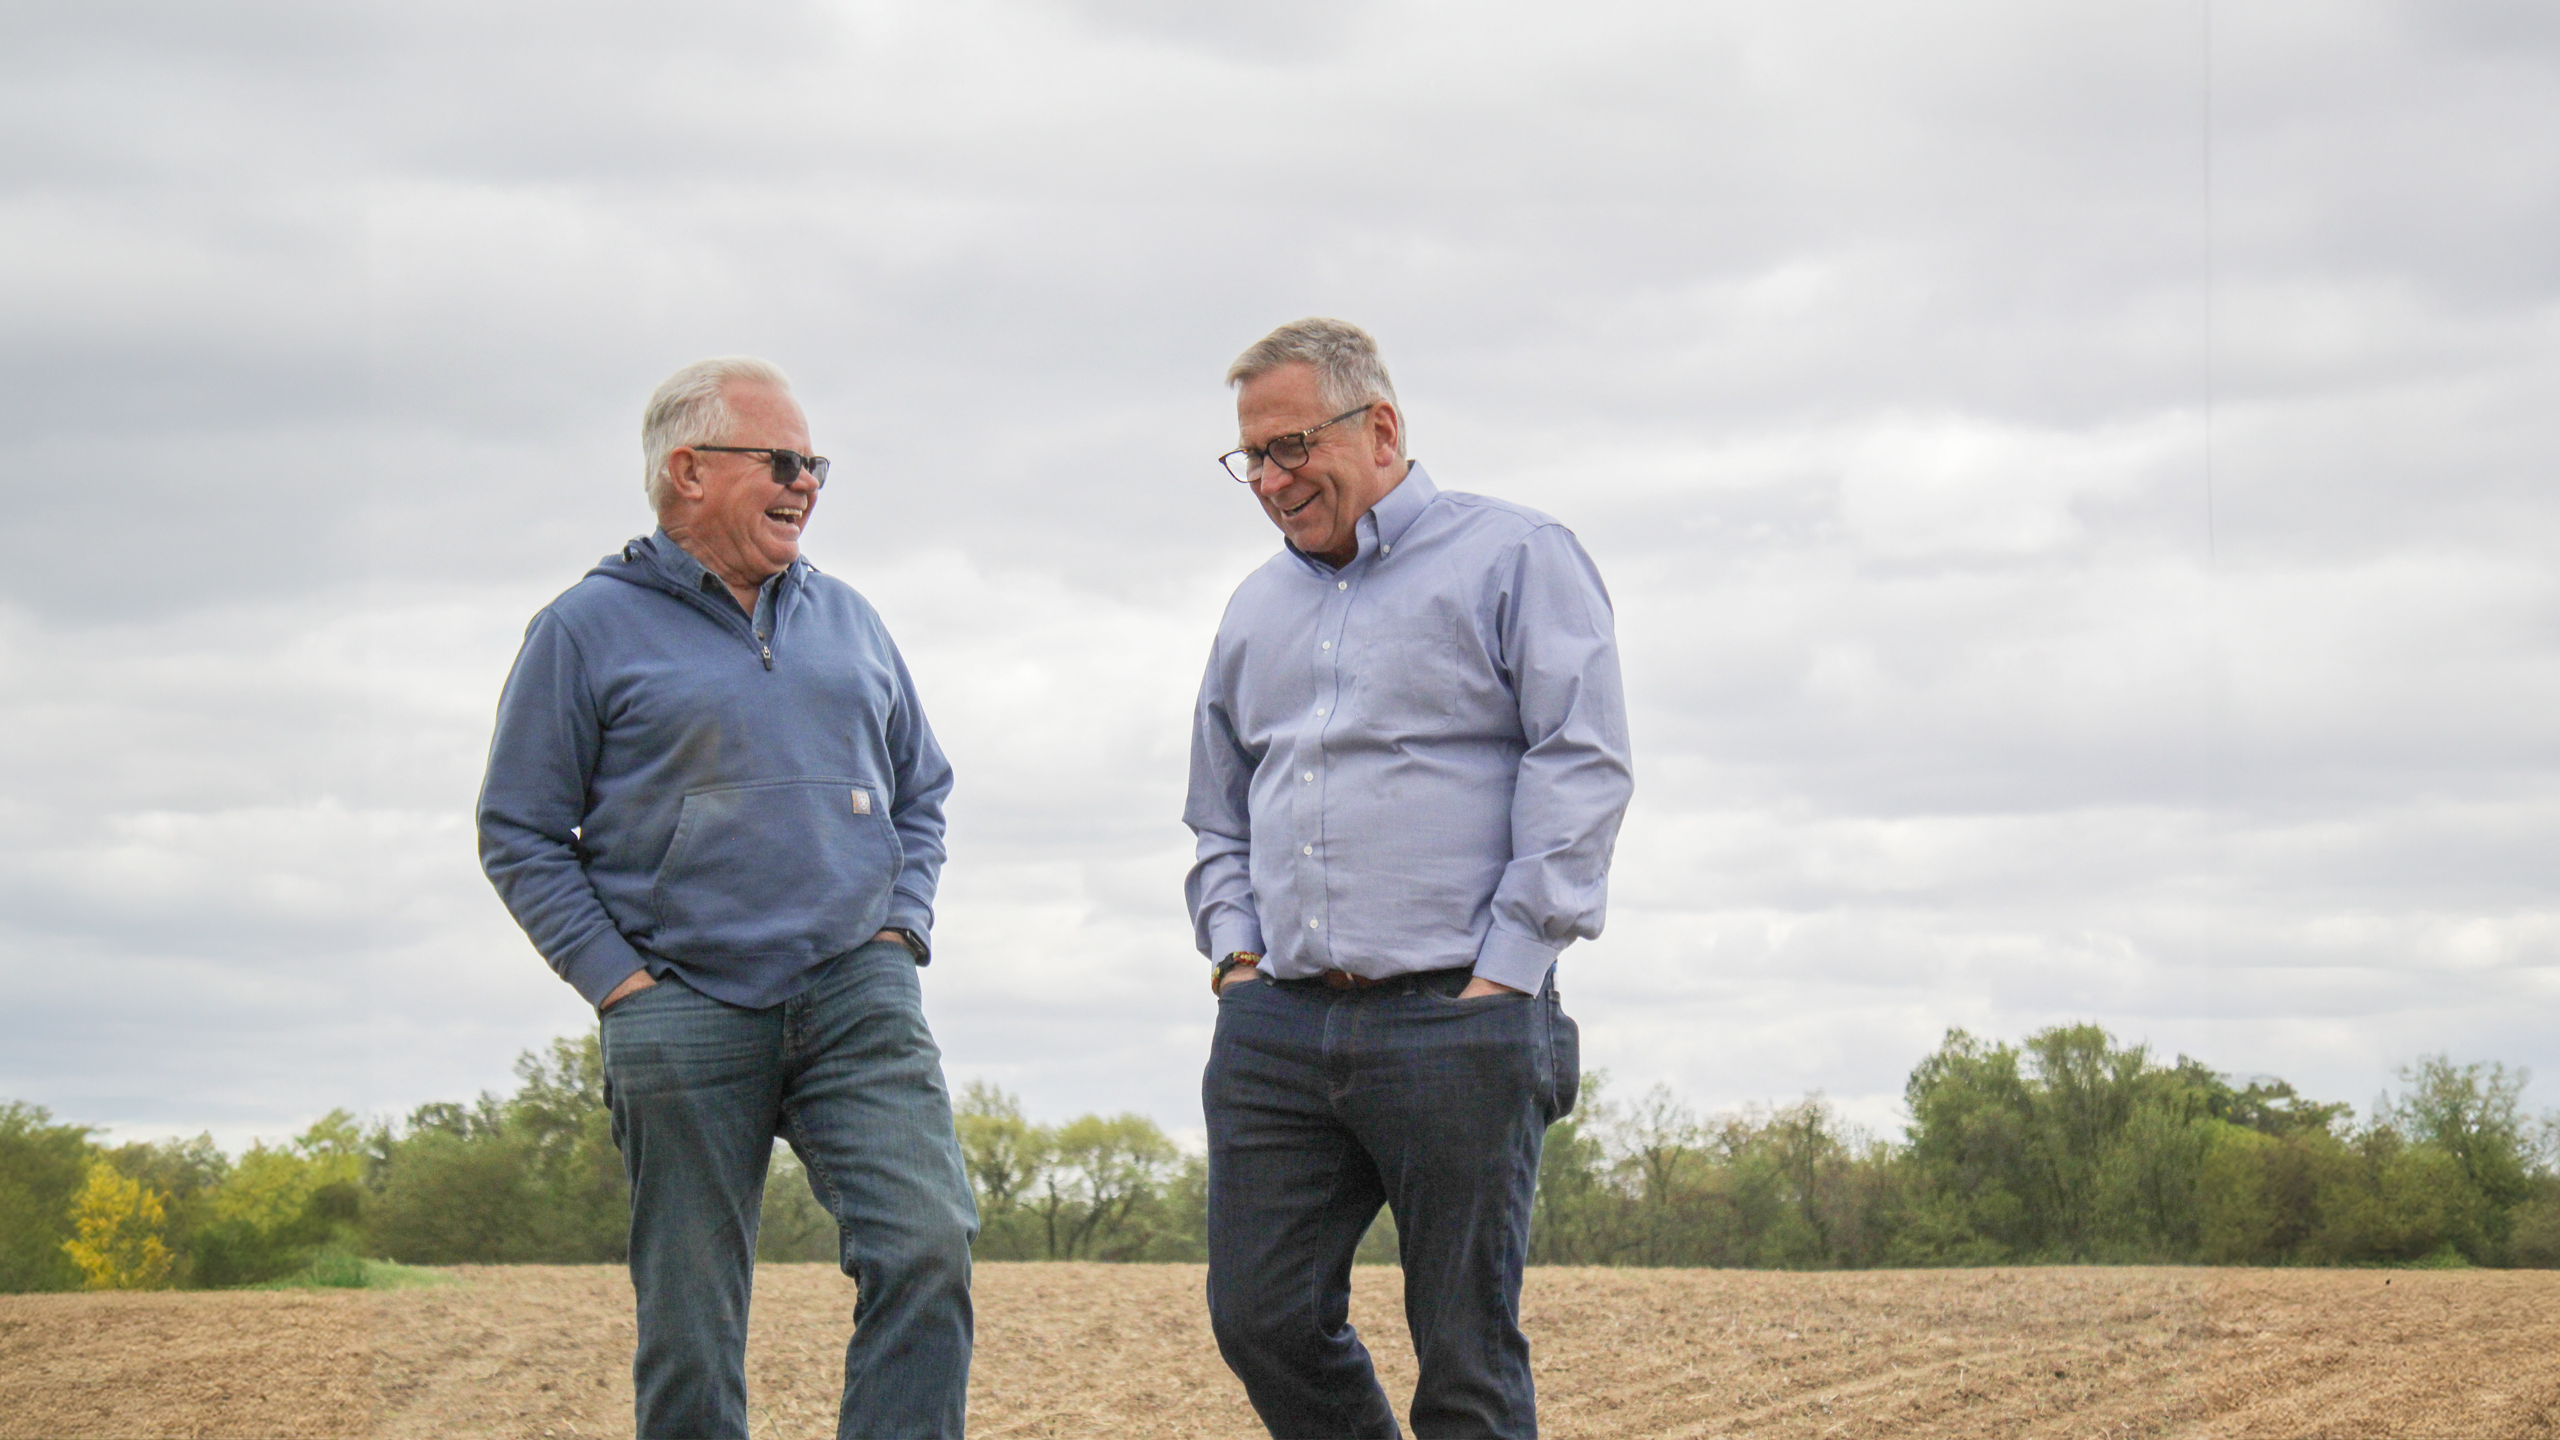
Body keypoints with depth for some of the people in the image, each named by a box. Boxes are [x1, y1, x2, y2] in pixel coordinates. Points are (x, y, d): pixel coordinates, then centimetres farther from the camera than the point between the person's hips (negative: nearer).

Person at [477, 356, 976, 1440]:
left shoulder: (846, 620, 16)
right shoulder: (589, 630, 2)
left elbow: (921, 793, 25)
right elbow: (519, 836, 2)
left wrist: (898, 930, 10)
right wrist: (620, 982, -6)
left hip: (860, 997, 3)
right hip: (686, 1016, -3)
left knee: (927, 1250, -17)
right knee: (690, 1324, 0)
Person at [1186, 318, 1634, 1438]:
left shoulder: (1515, 559, 3)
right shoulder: (1257, 609, 21)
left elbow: (1582, 769, -6)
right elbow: (1217, 815, 28)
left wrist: (1503, 974, -12)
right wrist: (1235, 949, 10)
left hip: (1456, 1021, -6)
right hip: (1276, 1028, 6)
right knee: (1260, 1319, -1)